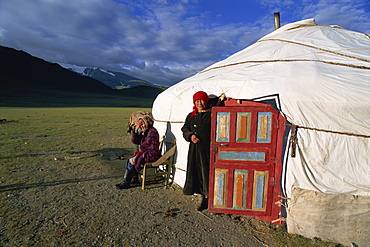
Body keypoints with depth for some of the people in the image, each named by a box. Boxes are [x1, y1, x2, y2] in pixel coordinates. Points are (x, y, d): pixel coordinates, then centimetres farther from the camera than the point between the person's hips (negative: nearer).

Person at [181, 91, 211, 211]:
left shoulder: (211, 114, -1)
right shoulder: (191, 116, 14)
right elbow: (185, 130, 17)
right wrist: (190, 136, -4)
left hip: (207, 148, -4)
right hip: (194, 149, 4)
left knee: (207, 172, -1)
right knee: (195, 172, 7)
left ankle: (209, 196, 14)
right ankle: (200, 196, 20)